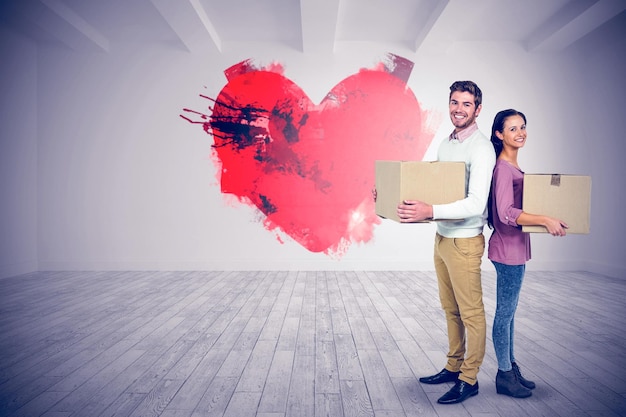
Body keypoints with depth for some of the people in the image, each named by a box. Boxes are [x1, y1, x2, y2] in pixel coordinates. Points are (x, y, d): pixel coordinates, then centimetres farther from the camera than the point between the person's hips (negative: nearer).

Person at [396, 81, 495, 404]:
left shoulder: (481, 149, -15)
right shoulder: (444, 144, 12)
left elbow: (476, 204, -25)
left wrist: (430, 211, -36)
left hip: (464, 241, -8)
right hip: (441, 238, 8)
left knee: (471, 313, 5)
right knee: (450, 310, 18)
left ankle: (469, 380, 19)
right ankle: (453, 367, 33)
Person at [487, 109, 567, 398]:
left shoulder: (512, 165, 12)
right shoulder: (502, 168, -17)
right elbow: (506, 213, -25)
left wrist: (548, 219, 15)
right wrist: (544, 220, -27)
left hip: (515, 247, 10)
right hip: (507, 248, -9)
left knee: (508, 311, 17)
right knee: (505, 312, 3)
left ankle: (511, 368, 31)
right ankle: (504, 376, 17)